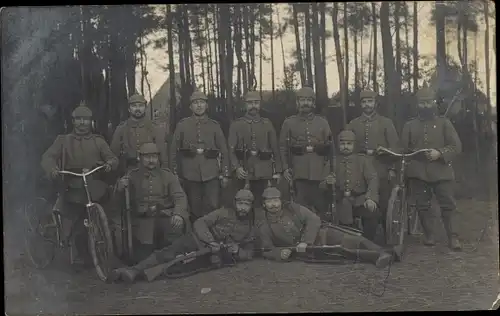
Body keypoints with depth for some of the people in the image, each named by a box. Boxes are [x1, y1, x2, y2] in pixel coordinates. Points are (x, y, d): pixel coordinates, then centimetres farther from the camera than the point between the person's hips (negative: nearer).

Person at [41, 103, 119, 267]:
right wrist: (52, 168, -22)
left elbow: (113, 158, 7)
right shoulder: (63, 140, 13)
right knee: (77, 230, -1)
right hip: (73, 190, 0)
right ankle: (78, 262, 14)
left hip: (95, 190, 0)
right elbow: (48, 157, 1)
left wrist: (109, 164, -18)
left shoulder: (98, 141, 16)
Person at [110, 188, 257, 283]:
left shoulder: (250, 229, 12)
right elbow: (199, 223, -1)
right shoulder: (225, 212, 7)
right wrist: (211, 242, -16)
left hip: (218, 254, 0)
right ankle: (134, 270, -36)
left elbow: (248, 254, 16)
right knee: (168, 252, -24)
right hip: (199, 241, 0)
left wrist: (237, 251, -8)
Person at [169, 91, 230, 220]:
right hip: (190, 174, 0)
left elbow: (224, 151, 8)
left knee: (213, 207, -6)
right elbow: (173, 150, 7)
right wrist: (173, 171, 2)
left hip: (211, 174, 0)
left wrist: (225, 174, 4)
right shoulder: (182, 125, 6)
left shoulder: (214, 126, 7)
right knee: (194, 209, 5)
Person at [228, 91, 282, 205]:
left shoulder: (267, 124, 9)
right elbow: (231, 149, -2)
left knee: (260, 202, 5)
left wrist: (277, 171, 3)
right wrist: (236, 167, -17)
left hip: (263, 173, 1)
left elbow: (275, 148, 9)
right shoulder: (236, 125, 4)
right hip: (243, 172, -1)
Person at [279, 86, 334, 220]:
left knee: (321, 204, 3)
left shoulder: (322, 122, 12)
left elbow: (330, 147, 13)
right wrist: (285, 168, -2)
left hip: (320, 172, 1)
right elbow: (283, 147, 6)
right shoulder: (289, 123, 8)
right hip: (300, 172, -1)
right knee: (302, 205, -5)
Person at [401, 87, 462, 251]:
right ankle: (429, 236, 14)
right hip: (417, 173, 2)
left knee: (448, 205, -5)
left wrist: (440, 153, -13)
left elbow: (456, 146, 3)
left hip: (441, 171, -1)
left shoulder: (444, 123, 9)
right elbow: (403, 149, 14)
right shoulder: (410, 125, 13)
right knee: (423, 206, 3)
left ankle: (453, 238, 0)